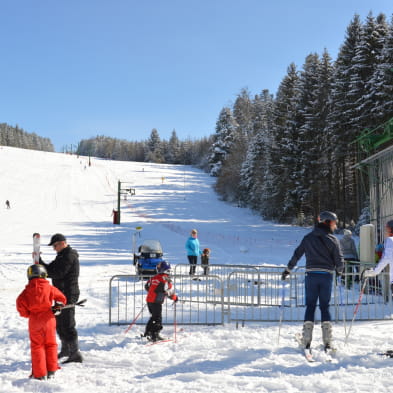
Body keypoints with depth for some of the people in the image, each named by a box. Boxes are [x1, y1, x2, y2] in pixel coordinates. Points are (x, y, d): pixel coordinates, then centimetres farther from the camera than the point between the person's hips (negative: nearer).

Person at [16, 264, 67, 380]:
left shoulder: (28, 290, -3)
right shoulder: (49, 288, -2)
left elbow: (20, 303, -10)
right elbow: (61, 298, 2)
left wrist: (26, 314, 7)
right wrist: (58, 307, 20)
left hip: (34, 321, 0)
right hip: (48, 319, 1)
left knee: (37, 346, 8)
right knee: (51, 344, 14)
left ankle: (40, 374, 8)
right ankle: (51, 371, 16)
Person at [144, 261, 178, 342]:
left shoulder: (154, 278, 12)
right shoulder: (166, 279, -10)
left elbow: (147, 286, 23)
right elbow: (169, 291, -14)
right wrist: (175, 297, 3)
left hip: (149, 300, 7)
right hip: (156, 302, -7)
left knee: (154, 316, 23)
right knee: (157, 318, 0)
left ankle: (148, 332, 29)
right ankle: (154, 336, -2)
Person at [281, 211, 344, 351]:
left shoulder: (308, 238, 5)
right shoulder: (332, 239, -3)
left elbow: (296, 255, 6)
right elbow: (339, 260, -4)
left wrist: (287, 270, 16)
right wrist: (339, 271, 17)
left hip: (311, 275, 1)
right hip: (327, 276, -1)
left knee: (310, 306, 8)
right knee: (325, 307, 9)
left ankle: (306, 340, 2)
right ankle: (327, 342, 4)